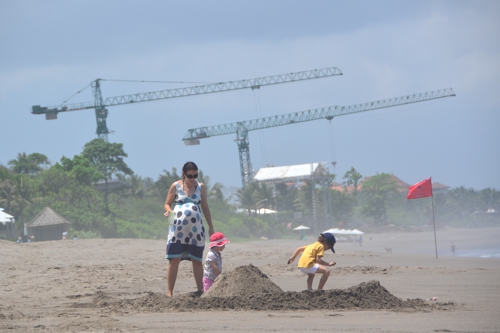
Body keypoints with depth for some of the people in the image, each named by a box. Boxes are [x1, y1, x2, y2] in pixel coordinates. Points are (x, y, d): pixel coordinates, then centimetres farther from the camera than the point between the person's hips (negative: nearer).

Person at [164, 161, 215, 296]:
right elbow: (167, 204, 8)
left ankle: (200, 290, 10)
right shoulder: (176, 186, 2)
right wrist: (169, 211, -16)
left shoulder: (200, 187, 9)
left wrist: (211, 227, 14)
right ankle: (169, 292, -5)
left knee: (197, 260, 4)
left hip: (196, 229, 2)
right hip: (178, 228, -2)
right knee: (174, 260, -5)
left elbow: (205, 207, 15)